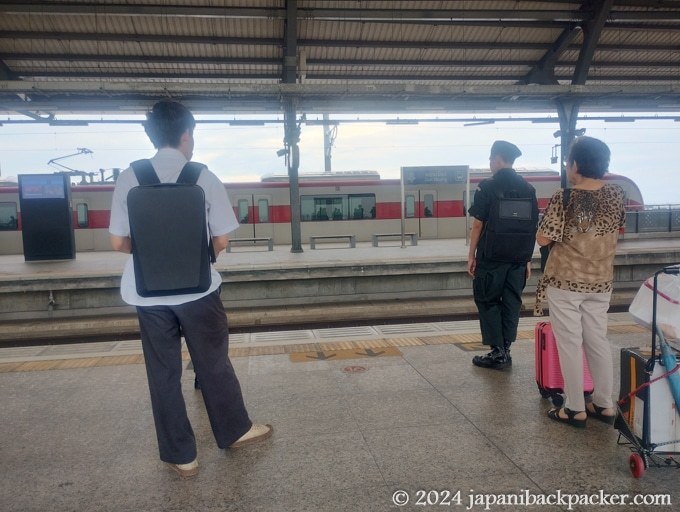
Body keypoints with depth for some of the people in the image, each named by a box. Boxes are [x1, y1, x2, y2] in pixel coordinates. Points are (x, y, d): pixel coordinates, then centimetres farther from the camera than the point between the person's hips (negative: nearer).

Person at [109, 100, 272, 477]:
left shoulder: (128, 179, -3)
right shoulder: (204, 177, -7)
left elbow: (118, 242, -1)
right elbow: (221, 240, -5)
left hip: (148, 292, 2)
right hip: (197, 289, -1)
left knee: (163, 373, 13)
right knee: (213, 364, 17)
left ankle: (180, 455, 27)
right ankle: (235, 430, 36)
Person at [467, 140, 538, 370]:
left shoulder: (487, 187, -8)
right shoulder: (528, 189, 7)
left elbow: (478, 224, -10)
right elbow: (533, 227, 8)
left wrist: (471, 255, -3)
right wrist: (528, 259, 14)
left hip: (491, 256, -5)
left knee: (487, 301, 6)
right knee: (512, 303, 11)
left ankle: (497, 352, 5)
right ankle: (505, 351, 16)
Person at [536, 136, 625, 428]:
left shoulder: (564, 198, -18)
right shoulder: (616, 194, -1)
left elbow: (543, 239, -16)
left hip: (565, 282, -5)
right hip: (601, 282, 5)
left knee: (570, 344, 4)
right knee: (598, 340, 15)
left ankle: (576, 410, 13)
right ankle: (604, 405, 24)